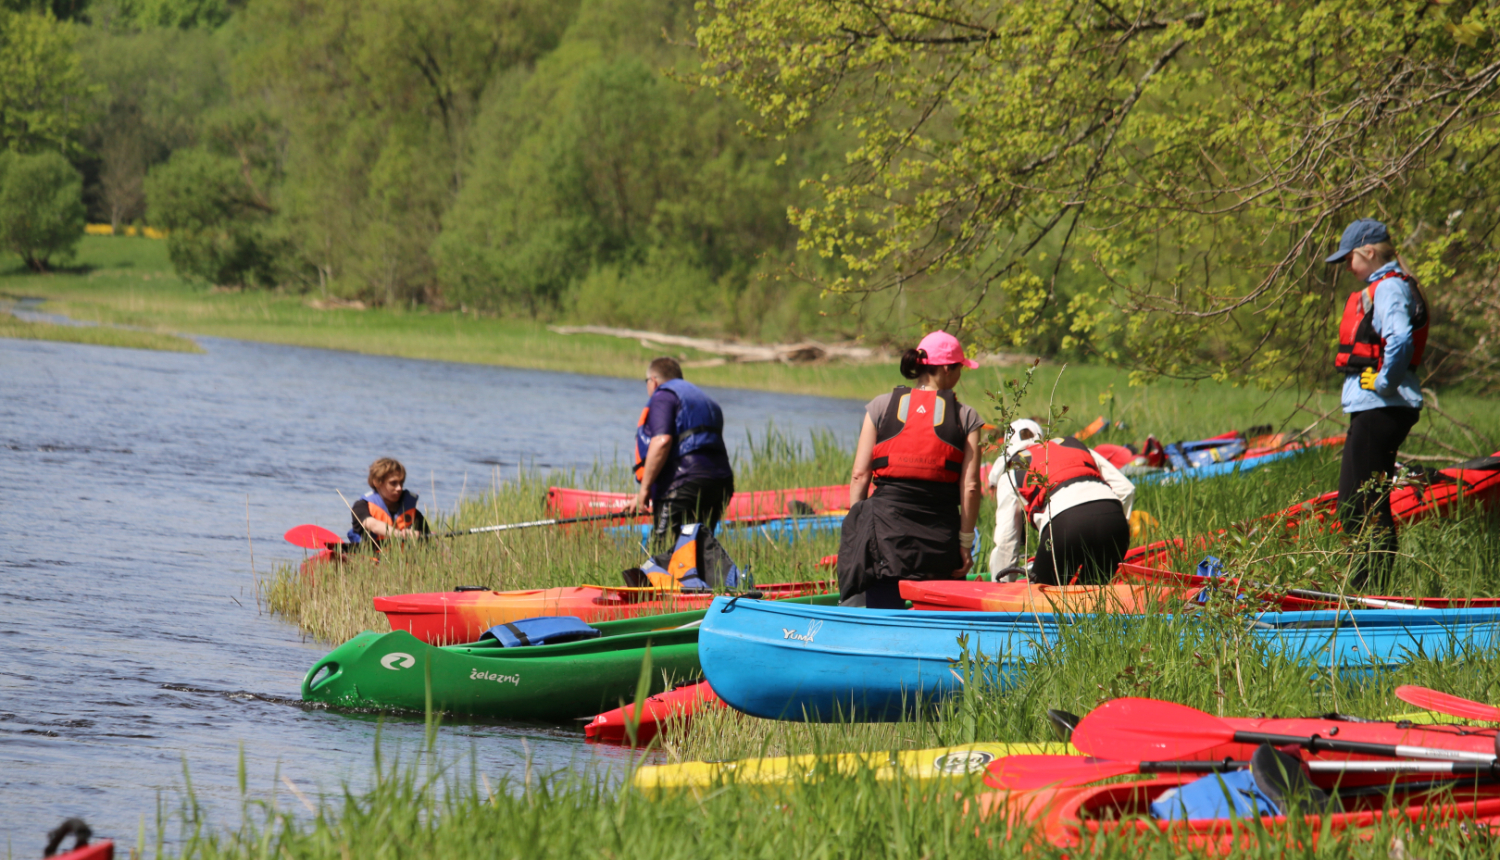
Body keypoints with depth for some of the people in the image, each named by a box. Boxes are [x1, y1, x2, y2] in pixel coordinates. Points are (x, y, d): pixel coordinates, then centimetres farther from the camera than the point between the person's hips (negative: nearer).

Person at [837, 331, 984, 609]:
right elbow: (970, 486, -1)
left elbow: (860, 476, 3)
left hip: (886, 525, 1)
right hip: (941, 531, 0)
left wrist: (855, 531, 7)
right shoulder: (966, 418, 4)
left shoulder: (881, 407, 7)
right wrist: (965, 542, 3)